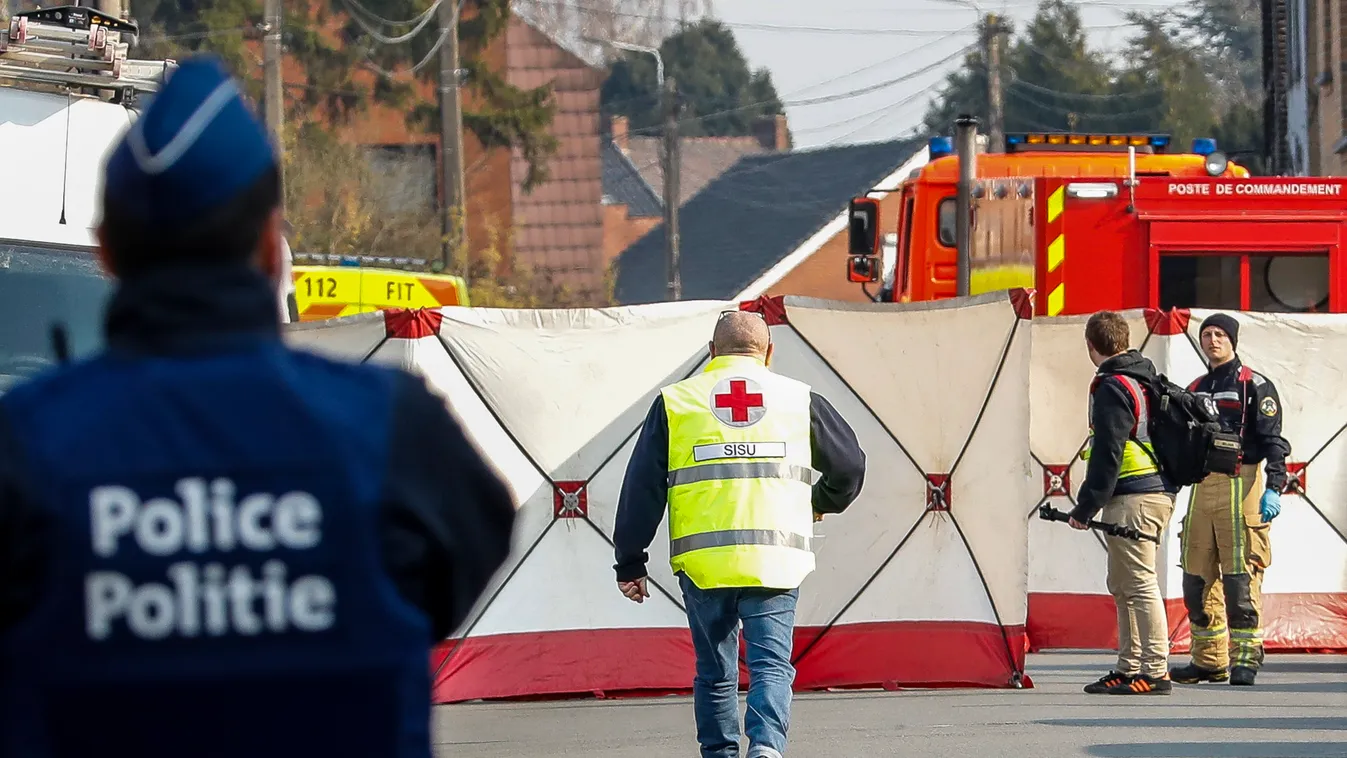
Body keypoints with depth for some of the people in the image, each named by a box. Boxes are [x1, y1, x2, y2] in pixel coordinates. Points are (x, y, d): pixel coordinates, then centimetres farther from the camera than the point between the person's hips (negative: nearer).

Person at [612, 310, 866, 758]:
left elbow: (642, 489, 6)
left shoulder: (675, 402, 9)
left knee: (715, 673, 14)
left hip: (702, 564, 1)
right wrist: (823, 503, 39)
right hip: (775, 562, -1)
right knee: (771, 665, -2)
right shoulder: (799, 400, 10)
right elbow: (849, 466, 18)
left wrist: (630, 562, 11)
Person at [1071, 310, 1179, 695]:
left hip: (1132, 500, -10)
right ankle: (1129, 669, 21)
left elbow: (1107, 454, -18)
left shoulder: (1112, 388, -13)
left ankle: (1155, 672, -10)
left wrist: (1086, 508, -13)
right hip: (1159, 491, 10)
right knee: (1123, 586, 17)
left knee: (1140, 585, -9)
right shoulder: (1148, 378, 17)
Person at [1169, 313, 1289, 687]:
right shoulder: (1195, 390, 19)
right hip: (1202, 486, 7)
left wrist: (1273, 488, -18)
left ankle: (1245, 657, -6)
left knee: (1240, 576, -9)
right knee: (1197, 578, 4)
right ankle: (1209, 660, 10)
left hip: (1241, 484, -7)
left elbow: (1273, 439, -7)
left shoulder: (1254, 385, 0)